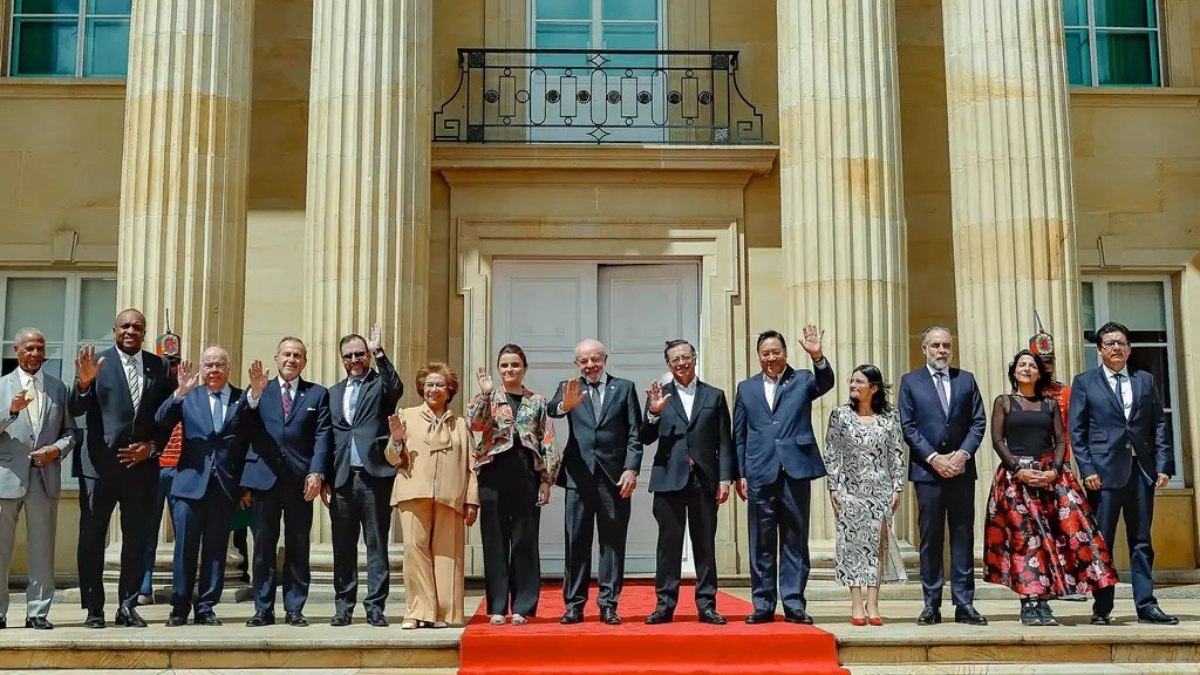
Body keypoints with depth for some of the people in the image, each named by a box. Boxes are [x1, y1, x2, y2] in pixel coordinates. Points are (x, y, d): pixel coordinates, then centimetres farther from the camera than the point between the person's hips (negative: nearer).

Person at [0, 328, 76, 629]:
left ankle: (38, 611, 10)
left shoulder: (57, 387, 13)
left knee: (42, 549, 3)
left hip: (45, 475, 2)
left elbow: (70, 431, 13)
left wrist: (58, 449, -7)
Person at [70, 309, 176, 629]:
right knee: (92, 539, 4)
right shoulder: (96, 363, 0)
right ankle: (94, 609, 13)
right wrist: (84, 383, -27)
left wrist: (152, 447, -4)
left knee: (137, 540, 7)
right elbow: (75, 410, -8)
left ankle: (128, 606, 17)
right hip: (100, 464, -2)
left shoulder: (160, 367, 7)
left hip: (142, 465, 2)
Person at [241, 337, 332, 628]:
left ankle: (294, 609, 11)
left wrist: (316, 473, -10)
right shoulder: (260, 391, 12)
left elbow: (322, 436, 2)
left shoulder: (318, 394, 11)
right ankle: (263, 609, 11)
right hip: (264, 476, 0)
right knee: (263, 546, 4)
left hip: (301, 480, 0)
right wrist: (254, 392, -20)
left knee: (298, 546, 4)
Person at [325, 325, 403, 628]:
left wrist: (379, 353, -20)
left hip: (375, 475, -4)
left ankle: (376, 606, 4)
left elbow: (396, 389, -19)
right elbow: (326, 438, 14)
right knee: (343, 547, 7)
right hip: (342, 478, 4)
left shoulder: (381, 385, 7)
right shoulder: (334, 393, 18)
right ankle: (343, 606, 15)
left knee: (377, 545, 0)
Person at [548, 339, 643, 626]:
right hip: (579, 474, 0)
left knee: (613, 542, 3)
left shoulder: (624, 387, 9)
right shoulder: (569, 388, 9)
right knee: (576, 542, 2)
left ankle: (608, 605, 9)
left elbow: (635, 433, 5)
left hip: (615, 475, 0)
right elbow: (552, 409, -13)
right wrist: (564, 405, -36)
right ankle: (574, 605, 8)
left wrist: (631, 469, -7)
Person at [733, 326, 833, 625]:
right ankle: (763, 605, 12)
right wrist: (740, 474, 5)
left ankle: (794, 604, 10)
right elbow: (739, 436, 12)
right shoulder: (746, 388, 13)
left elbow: (825, 383, -14)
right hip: (760, 473, 1)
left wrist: (817, 356, -32)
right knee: (762, 543, 5)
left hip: (795, 470, -1)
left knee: (795, 541, 4)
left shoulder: (802, 380, 9)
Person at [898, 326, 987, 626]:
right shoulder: (910, 381, 5)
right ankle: (931, 605, 6)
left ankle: (964, 604, 7)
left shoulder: (966, 379, 11)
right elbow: (907, 426, -1)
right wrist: (933, 458, -11)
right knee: (930, 537, 1)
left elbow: (979, 422, 6)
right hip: (927, 469, -2)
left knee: (963, 536, 3)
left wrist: (963, 453, -9)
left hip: (961, 468, 2)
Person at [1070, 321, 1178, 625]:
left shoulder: (1145, 380, 13)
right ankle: (1102, 608, 6)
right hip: (1104, 471, -3)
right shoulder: (1084, 382, 5)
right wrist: (1087, 469, -8)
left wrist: (1163, 464, 0)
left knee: (1141, 542, 7)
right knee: (1101, 542, 0)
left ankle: (1146, 606, 12)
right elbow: (1077, 431, 1)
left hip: (1141, 471, 3)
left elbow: (1160, 425, 10)